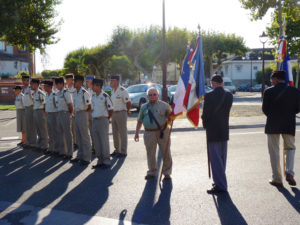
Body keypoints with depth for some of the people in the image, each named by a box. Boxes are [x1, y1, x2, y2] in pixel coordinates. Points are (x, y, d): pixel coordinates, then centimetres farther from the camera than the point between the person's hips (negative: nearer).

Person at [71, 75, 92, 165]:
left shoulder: (84, 93, -16)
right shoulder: (75, 93, 9)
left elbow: (89, 106, -14)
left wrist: (84, 111, -2)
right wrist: (75, 112, 10)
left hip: (83, 114, -8)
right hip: (76, 114, 8)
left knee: (85, 137, -1)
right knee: (78, 137, 15)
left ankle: (86, 158, 6)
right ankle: (80, 156, 26)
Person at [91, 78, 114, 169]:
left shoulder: (105, 96, -10)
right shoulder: (93, 96, 11)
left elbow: (111, 109, -6)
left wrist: (107, 118, -1)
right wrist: (93, 117, 13)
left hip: (103, 120, -7)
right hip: (94, 120, 7)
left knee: (104, 141, -2)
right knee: (96, 142, 9)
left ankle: (106, 161, 6)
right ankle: (100, 161, 18)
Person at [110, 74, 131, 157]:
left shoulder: (122, 90, -16)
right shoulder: (112, 90, 11)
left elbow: (128, 102, -14)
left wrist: (127, 111, -1)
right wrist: (112, 112, 16)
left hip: (121, 113, -8)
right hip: (113, 113, 9)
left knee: (122, 133, -1)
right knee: (115, 133, 14)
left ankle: (123, 152, 6)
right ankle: (117, 150, 25)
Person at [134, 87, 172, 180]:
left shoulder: (164, 105, 2)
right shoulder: (144, 107, 10)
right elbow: (140, 121, 16)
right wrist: (137, 133, 13)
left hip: (162, 132, -2)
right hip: (149, 133, 2)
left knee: (165, 153, 3)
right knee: (150, 154, 8)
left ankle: (167, 172, 16)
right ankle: (151, 172, 24)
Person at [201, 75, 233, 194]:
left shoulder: (209, 96, -14)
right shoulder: (229, 95, 2)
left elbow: (206, 114, -10)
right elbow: (227, 111, 6)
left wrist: (205, 125, 9)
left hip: (213, 131, -6)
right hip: (225, 131, 6)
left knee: (215, 159, -1)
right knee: (222, 158, 17)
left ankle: (220, 185, 0)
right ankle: (220, 181, 29)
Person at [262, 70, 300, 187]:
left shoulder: (269, 92, -8)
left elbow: (265, 109, -2)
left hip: (272, 125, -2)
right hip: (289, 125, 2)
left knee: (274, 152, 8)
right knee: (290, 148, 19)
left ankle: (277, 179, 12)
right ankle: (289, 173, 1)